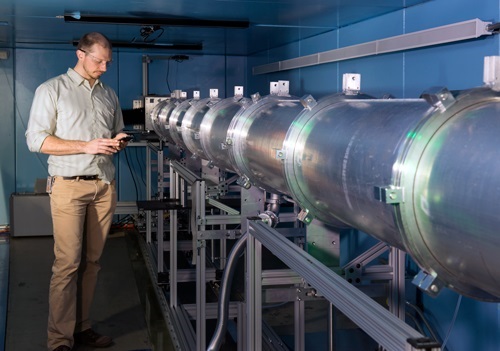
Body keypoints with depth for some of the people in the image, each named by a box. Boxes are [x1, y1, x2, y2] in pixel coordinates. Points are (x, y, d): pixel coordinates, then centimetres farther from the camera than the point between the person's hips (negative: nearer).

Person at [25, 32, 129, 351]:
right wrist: (86, 146, -13)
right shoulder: (52, 90, 2)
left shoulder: (109, 95, 17)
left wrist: (118, 143, 1)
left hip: (105, 186, 5)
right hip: (69, 185, -5)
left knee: (92, 261, 5)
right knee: (68, 263, -8)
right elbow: (36, 139, -5)